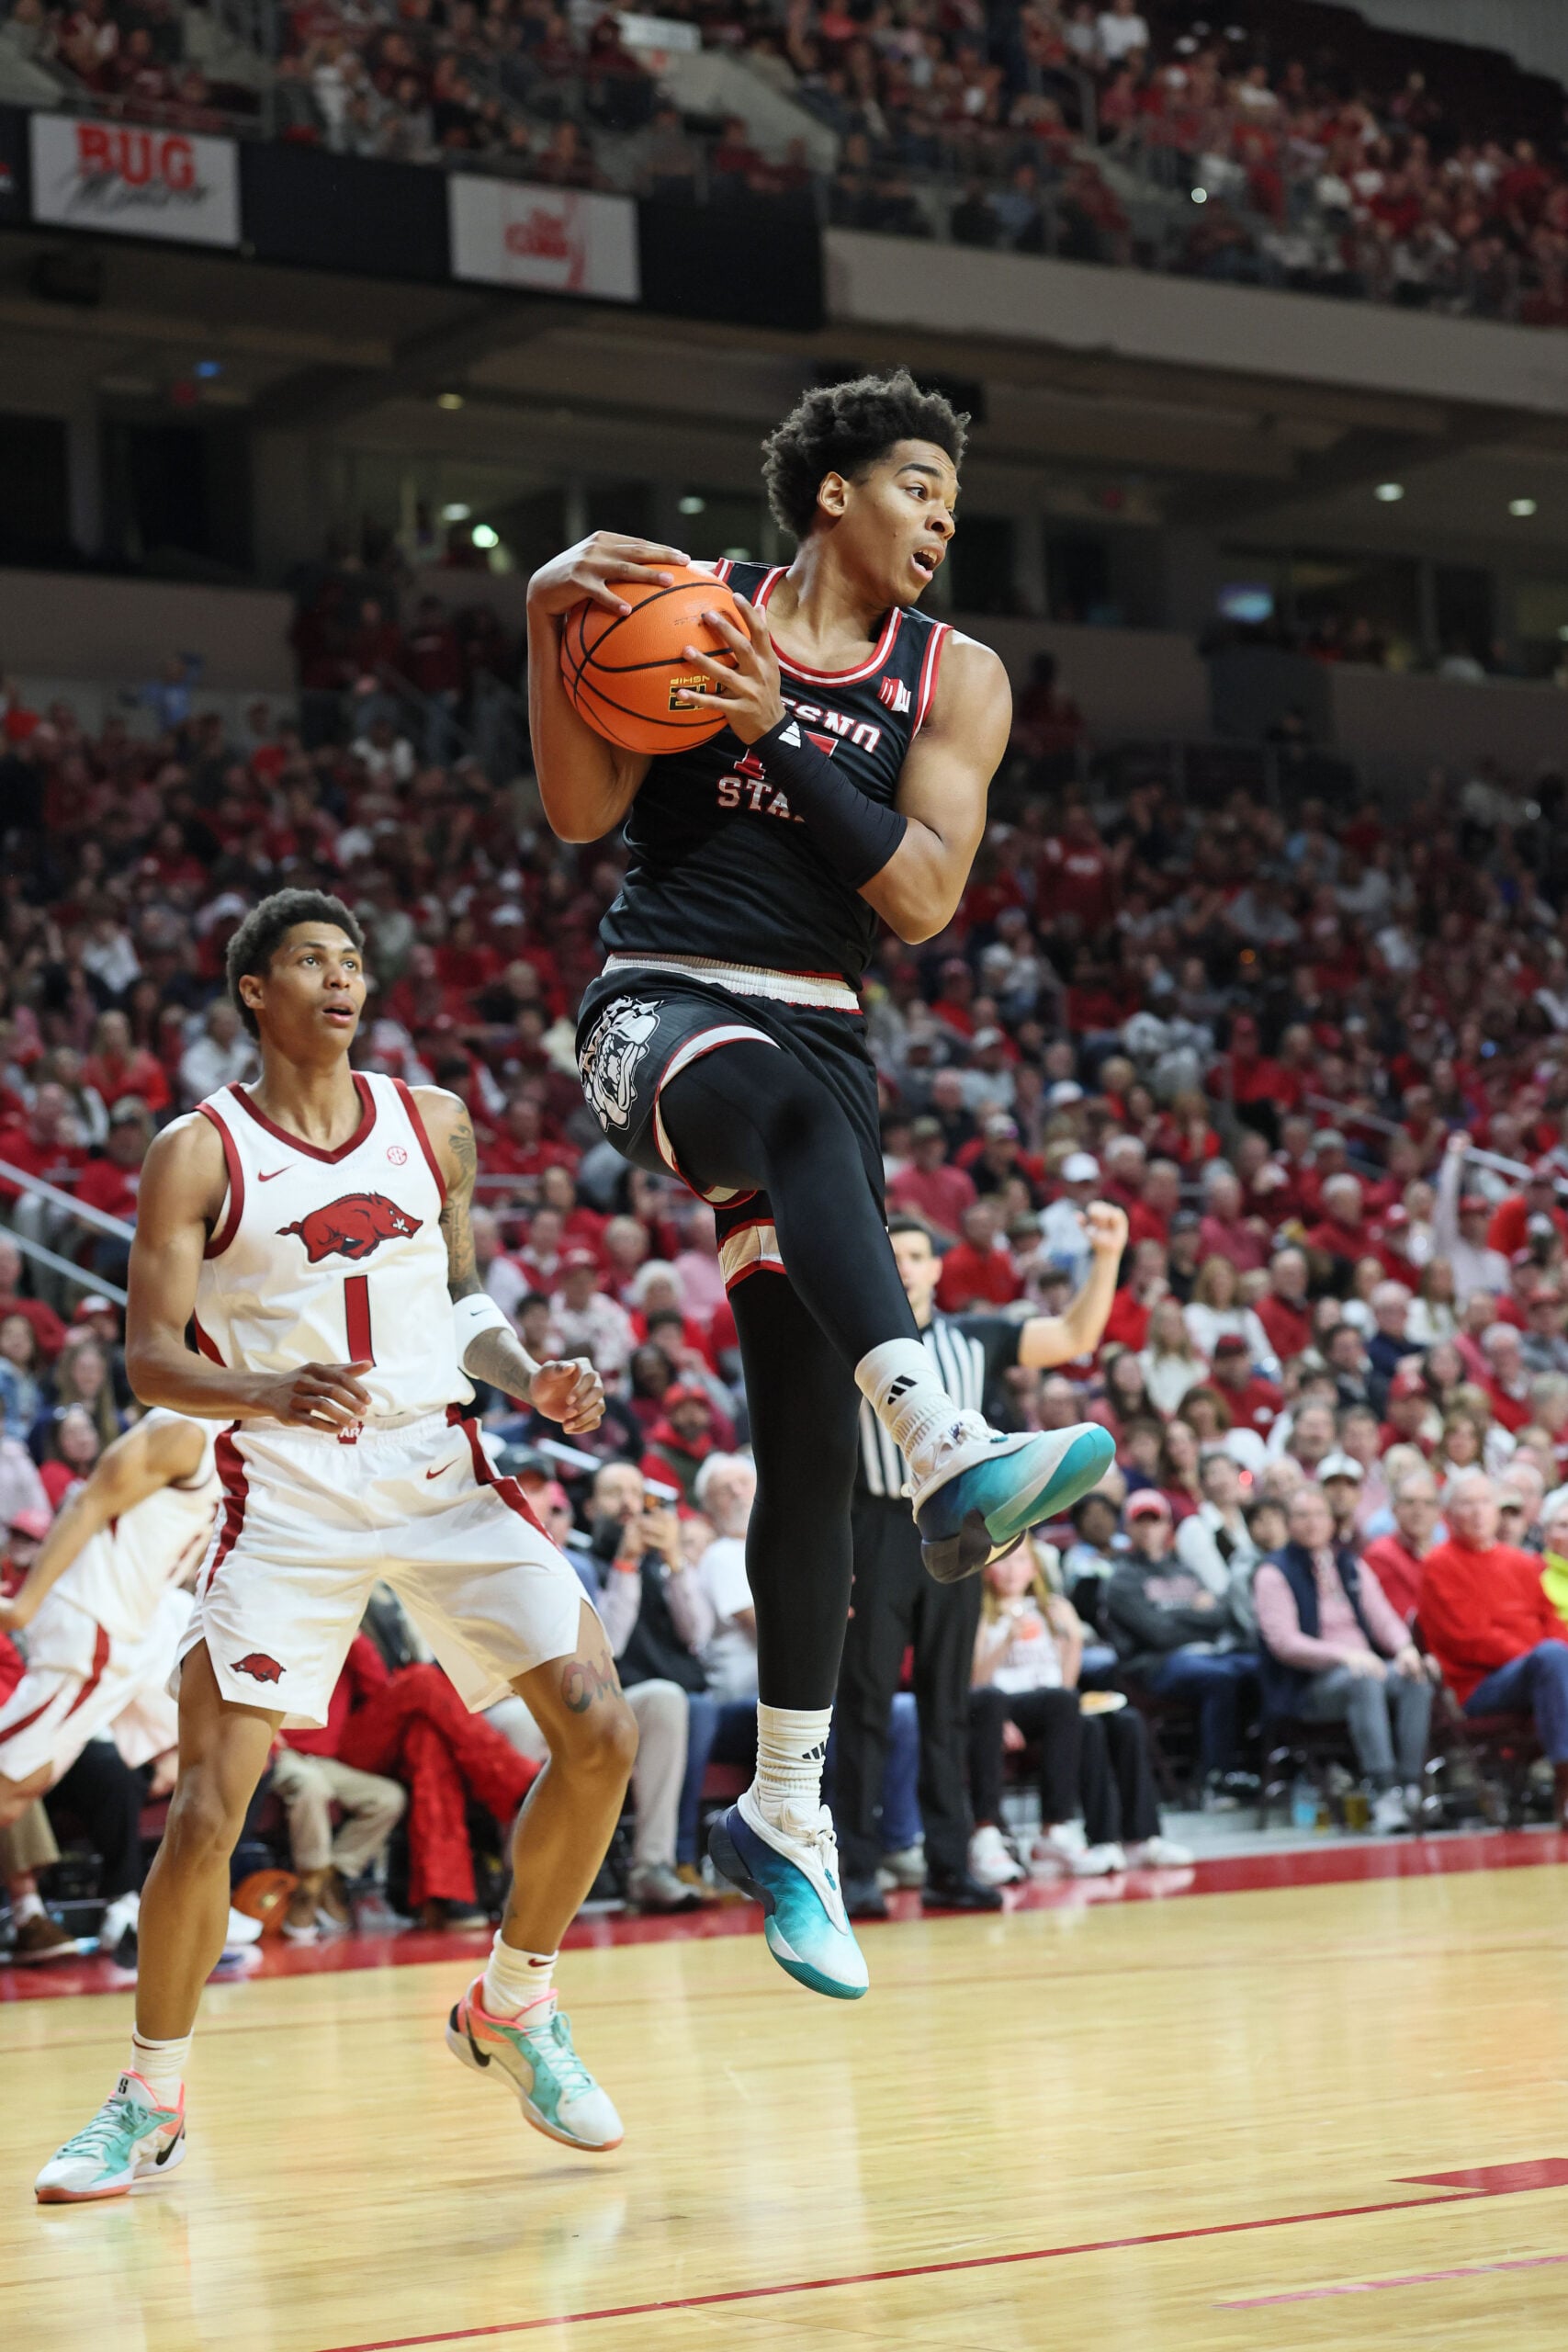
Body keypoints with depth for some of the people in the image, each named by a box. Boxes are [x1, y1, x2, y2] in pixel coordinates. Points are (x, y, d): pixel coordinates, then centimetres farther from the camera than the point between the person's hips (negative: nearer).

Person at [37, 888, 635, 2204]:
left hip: (441, 1471, 4)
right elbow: (151, 1359, -5)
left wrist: (534, 1381, -1)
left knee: (599, 1727, -9)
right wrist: (265, 1394, -25)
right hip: (286, 1497, -3)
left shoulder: (435, 1124, 10)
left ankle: (514, 2006, 14)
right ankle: (151, 2100, 10)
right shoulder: (199, 1153, -2)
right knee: (207, 1810, -10)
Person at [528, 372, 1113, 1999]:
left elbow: (923, 899, -3)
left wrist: (778, 730, -11)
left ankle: (785, 1815, 11)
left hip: (820, 1038, 4)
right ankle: (952, 1452, -59)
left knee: (810, 1438, 0)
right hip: (658, 1007, -3)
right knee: (793, 1105, -40)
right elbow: (580, 813, -3)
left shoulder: (954, 679, 9)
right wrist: (549, 622, -16)